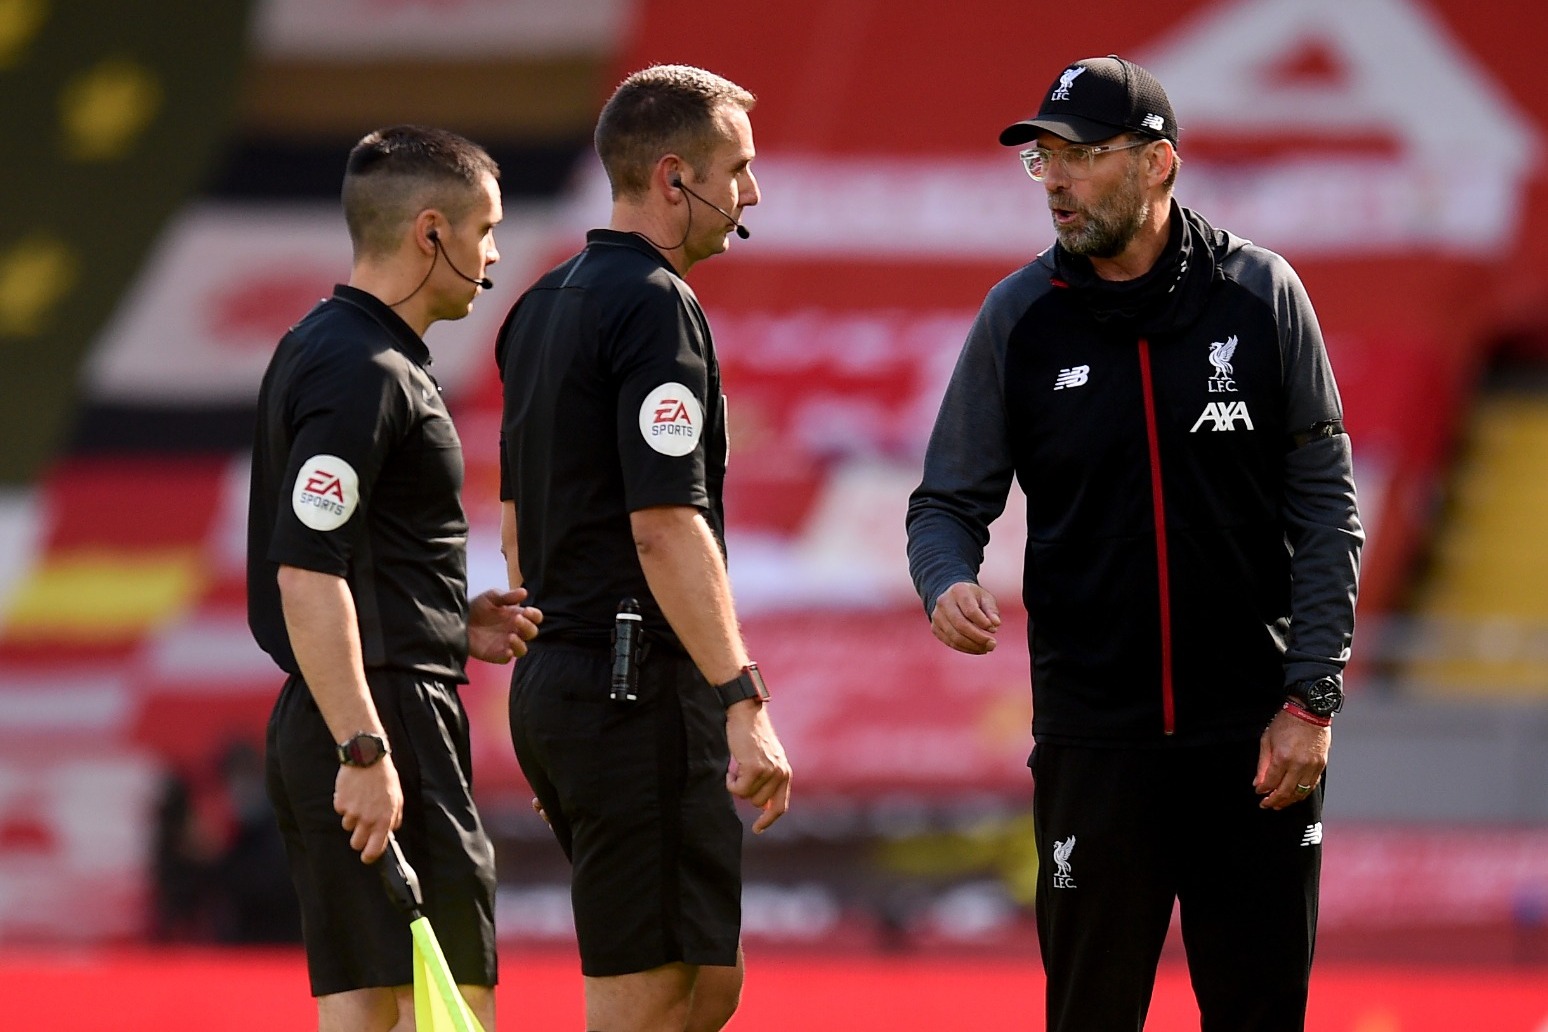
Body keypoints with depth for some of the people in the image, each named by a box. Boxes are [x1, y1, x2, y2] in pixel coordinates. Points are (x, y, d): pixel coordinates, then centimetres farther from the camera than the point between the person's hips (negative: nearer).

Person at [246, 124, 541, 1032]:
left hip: (335, 729, 10)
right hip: (390, 713, -10)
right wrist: (364, 752, -24)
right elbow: (306, 579, -22)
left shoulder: (324, 349, 17)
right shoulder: (364, 373, -15)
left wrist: (451, 623, 14)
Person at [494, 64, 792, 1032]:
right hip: (643, 688, -9)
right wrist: (744, 701, -22)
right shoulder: (655, 306, -13)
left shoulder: (543, 306, 16)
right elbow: (666, 526, -21)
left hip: (556, 686, 9)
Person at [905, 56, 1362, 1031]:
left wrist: (1311, 698, -5)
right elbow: (949, 501, 6)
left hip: (1254, 733, 0)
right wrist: (948, 583, -18)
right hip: (1094, 728, 0)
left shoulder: (1262, 294, 0)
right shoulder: (1019, 318, 2)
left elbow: (1326, 509, 1)